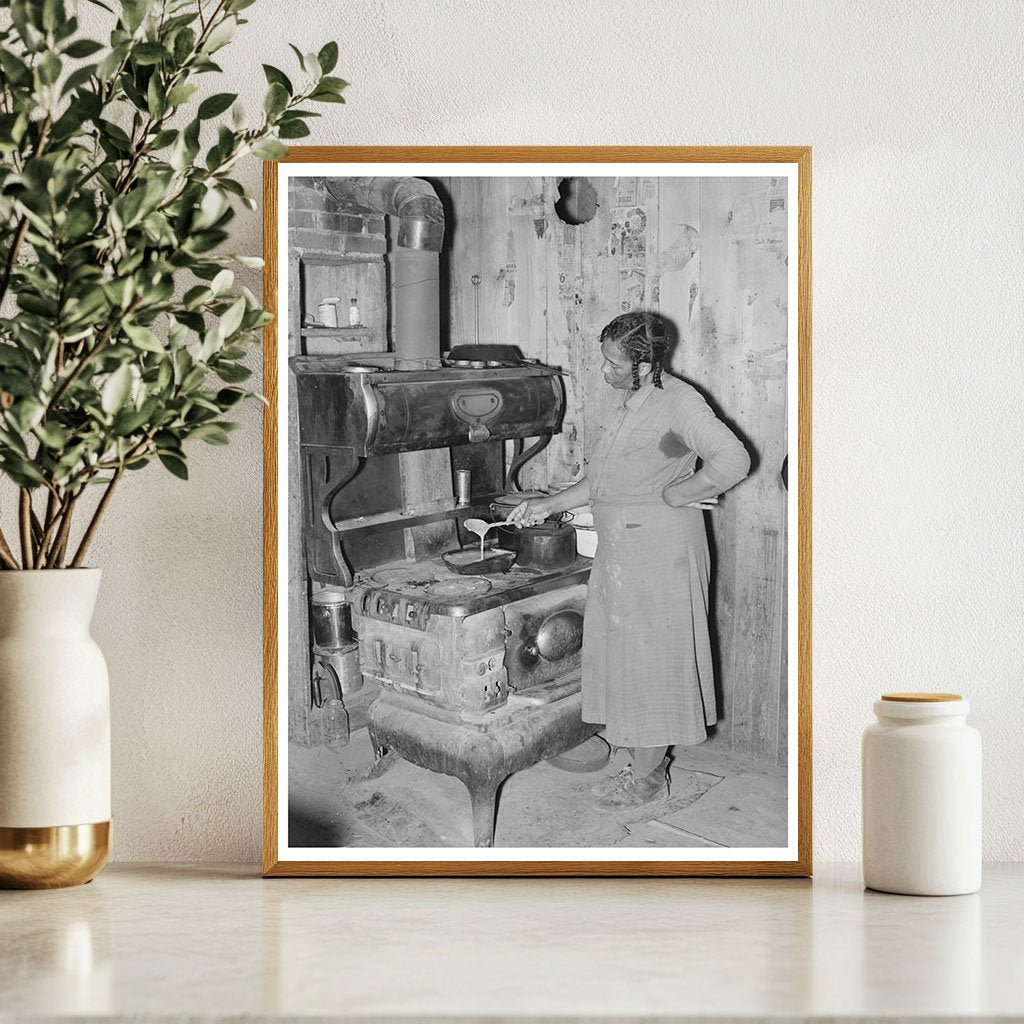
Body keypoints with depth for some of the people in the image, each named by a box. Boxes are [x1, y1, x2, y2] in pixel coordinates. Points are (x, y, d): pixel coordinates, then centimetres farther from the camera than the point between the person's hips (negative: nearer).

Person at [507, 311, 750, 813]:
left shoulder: (678, 403, -16)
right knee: (621, 655, 12)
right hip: (617, 552, 9)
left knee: (651, 659, 0)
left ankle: (647, 777, 10)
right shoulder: (613, 400, 10)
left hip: (662, 554, -9)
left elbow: (733, 460, -28)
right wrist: (549, 505, 12)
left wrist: (676, 494, -19)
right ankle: (645, 765, 23)